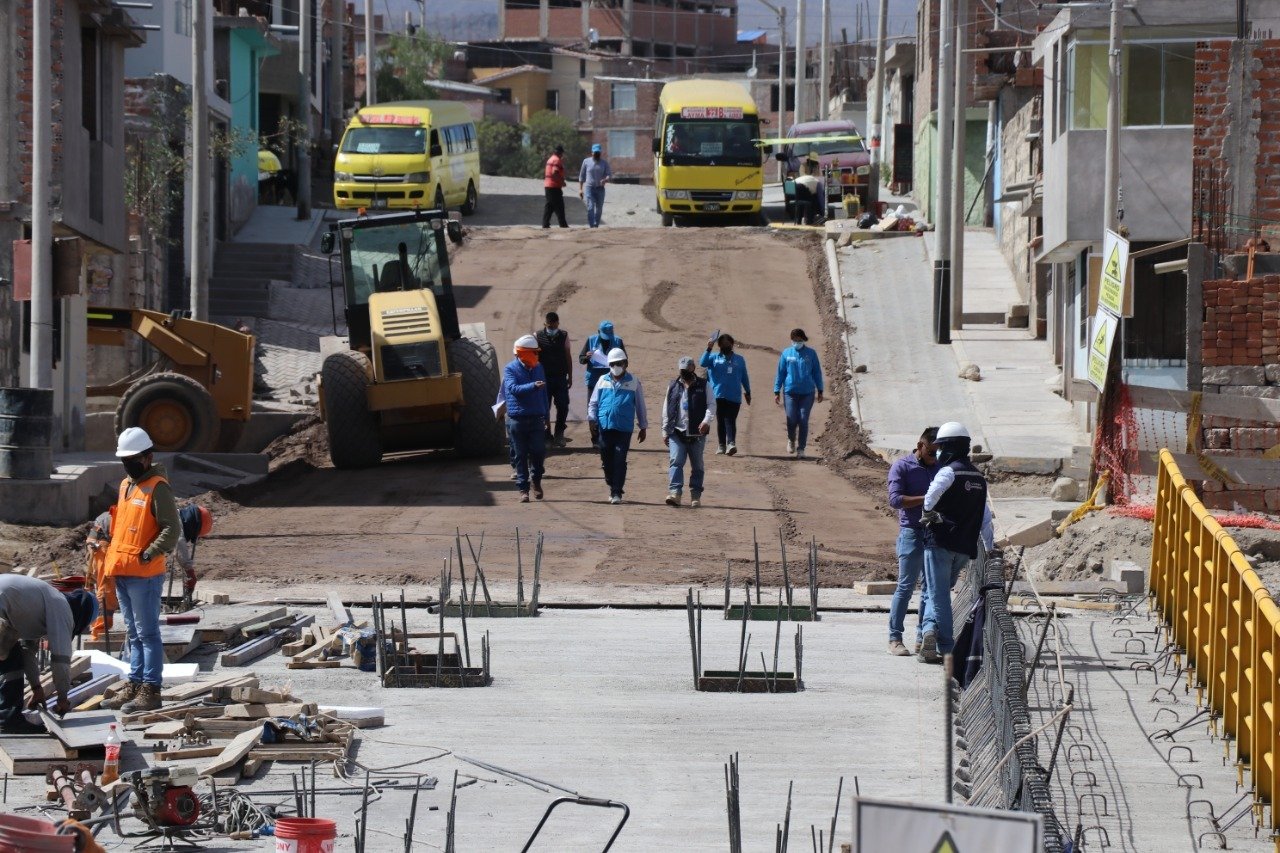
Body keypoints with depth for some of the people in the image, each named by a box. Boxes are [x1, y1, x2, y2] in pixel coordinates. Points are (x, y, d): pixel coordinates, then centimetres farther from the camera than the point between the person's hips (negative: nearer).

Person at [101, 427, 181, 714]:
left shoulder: (158, 487, -10)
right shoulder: (126, 485, 17)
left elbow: (172, 528, -15)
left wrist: (152, 552, -23)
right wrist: (114, 560, 18)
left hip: (145, 574, -9)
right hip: (122, 572, 9)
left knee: (147, 633, -6)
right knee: (133, 634, 14)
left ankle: (150, 690, -4)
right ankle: (134, 686, 19)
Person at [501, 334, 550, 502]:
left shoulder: (538, 368, 11)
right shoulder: (510, 369, -2)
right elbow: (514, 388, -19)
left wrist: (545, 416, 15)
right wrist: (533, 386, -33)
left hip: (536, 418, 3)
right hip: (517, 418, -3)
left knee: (539, 452, -6)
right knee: (521, 455, 2)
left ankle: (536, 480, 19)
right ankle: (523, 489, 8)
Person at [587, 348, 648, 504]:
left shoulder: (633, 383, 5)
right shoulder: (603, 381, 10)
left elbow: (640, 406, 10)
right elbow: (593, 403, 16)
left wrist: (643, 428, 11)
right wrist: (592, 418, -1)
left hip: (624, 428, -3)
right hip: (605, 427, 3)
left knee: (619, 461, -9)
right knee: (607, 460, 8)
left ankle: (617, 492, -5)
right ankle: (612, 486, 26)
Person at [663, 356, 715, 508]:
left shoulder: (703, 386, 4)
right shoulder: (673, 386, 11)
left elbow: (711, 405, -2)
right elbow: (666, 410, 14)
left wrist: (707, 421, -20)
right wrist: (665, 431, 10)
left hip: (697, 434, -1)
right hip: (677, 433, 1)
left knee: (697, 466, 7)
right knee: (676, 462, -13)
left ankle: (696, 496, 15)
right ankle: (674, 493, -21)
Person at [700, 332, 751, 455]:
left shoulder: (739, 360, 14)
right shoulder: (714, 358, 9)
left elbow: (744, 377, 19)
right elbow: (703, 363, -10)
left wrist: (747, 392, 18)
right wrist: (708, 349, -20)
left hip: (734, 397, 0)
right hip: (718, 396, 0)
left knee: (730, 420, -11)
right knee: (720, 421, 3)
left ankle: (731, 443, -22)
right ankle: (721, 445, 8)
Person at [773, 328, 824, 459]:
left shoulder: (811, 353, 3)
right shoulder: (786, 354, 3)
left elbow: (817, 373, 9)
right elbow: (780, 373, 7)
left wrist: (820, 391, 7)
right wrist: (777, 392, 5)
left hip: (807, 392, 0)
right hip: (790, 392, 0)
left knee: (803, 421, -2)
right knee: (791, 420, -3)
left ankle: (801, 449, 7)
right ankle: (791, 440, 27)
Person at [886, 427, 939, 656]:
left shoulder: (940, 468, 13)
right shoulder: (902, 467, -3)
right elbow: (895, 499, -14)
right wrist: (926, 499, -22)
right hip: (912, 532, -5)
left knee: (932, 587, 6)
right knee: (906, 586, -5)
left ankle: (923, 638, 12)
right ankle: (895, 638, -1)